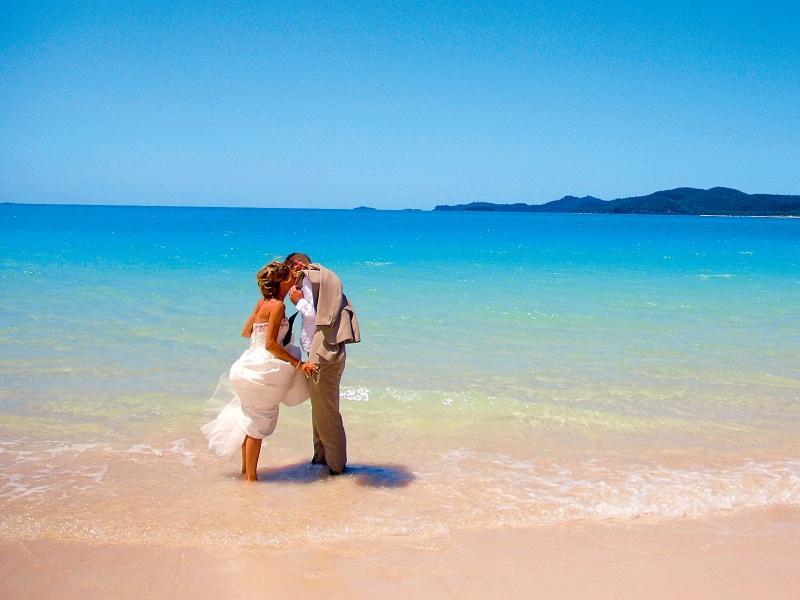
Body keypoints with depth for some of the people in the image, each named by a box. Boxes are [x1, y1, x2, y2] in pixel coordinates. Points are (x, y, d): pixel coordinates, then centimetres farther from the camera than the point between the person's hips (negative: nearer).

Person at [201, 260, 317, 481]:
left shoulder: (263, 302, 8)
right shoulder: (277, 305, -17)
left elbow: (246, 332, 15)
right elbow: (270, 345, -21)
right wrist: (299, 364, -18)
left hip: (251, 364, 9)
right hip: (263, 369, -9)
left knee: (249, 419, 19)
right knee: (258, 423, 1)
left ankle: (246, 469, 32)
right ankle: (251, 476, 10)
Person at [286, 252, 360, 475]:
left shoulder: (309, 277, -6)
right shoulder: (323, 278, 20)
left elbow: (313, 314, -14)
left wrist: (298, 301, 1)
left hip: (323, 353, -10)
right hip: (330, 351, 10)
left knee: (325, 409, -1)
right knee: (320, 407, 20)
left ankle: (336, 464, 6)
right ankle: (321, 456, 31)